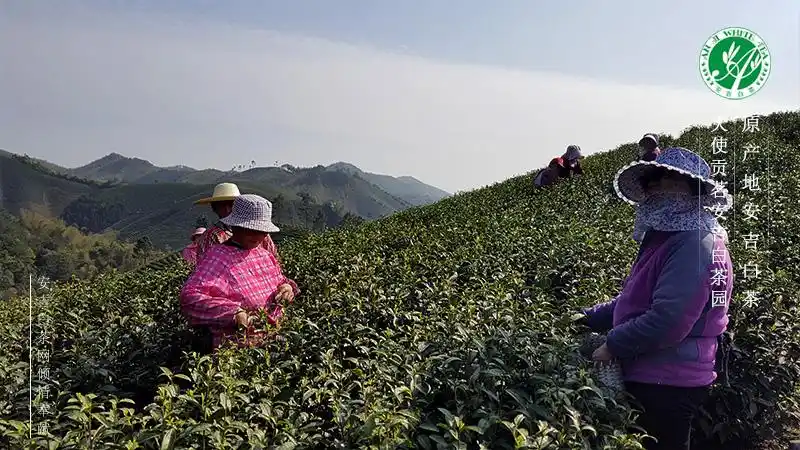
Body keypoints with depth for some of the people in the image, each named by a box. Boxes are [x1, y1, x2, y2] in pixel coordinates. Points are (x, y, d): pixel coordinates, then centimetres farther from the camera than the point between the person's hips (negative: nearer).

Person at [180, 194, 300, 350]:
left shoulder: (265, 254, 16)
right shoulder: (217, 258, -7)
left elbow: (280, 280, 31)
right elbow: (189, 298, -19)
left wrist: (288, 287, 6)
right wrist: (233, 312, -30)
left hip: (275, 337, 7)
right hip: (237, 347, -7)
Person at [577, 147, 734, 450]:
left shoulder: (695, 243, -21)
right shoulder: (664, 238, 14)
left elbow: (668, 319, -29)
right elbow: (635, 300, 19)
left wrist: (612, 347, -18)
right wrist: (586, 320, 10)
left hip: (667, 387, -10)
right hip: (648, 378, 10)